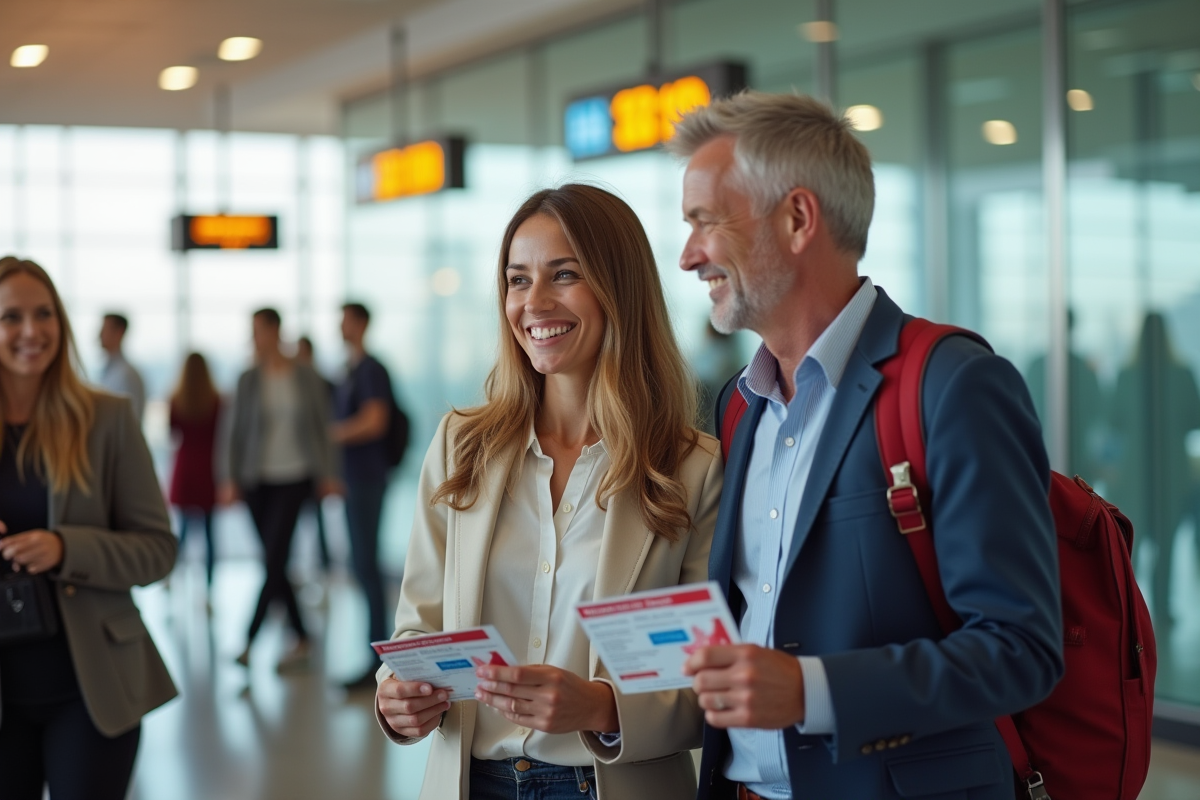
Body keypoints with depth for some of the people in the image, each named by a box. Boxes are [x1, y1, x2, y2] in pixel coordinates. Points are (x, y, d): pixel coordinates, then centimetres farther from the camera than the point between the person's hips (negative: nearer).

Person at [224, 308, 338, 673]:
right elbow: (238, 432, 5)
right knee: (275, 563, 5)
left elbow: (321, 427, 4)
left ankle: (248, 642, -9)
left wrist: (327, 474, 2)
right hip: (257, 479, 3)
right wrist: (233, 478, 0)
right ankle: (302, 640, 15)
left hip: (294, 477, -3)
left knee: (274, 560, -11)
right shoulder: (248, 380, 4)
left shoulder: (307, 378, 0)